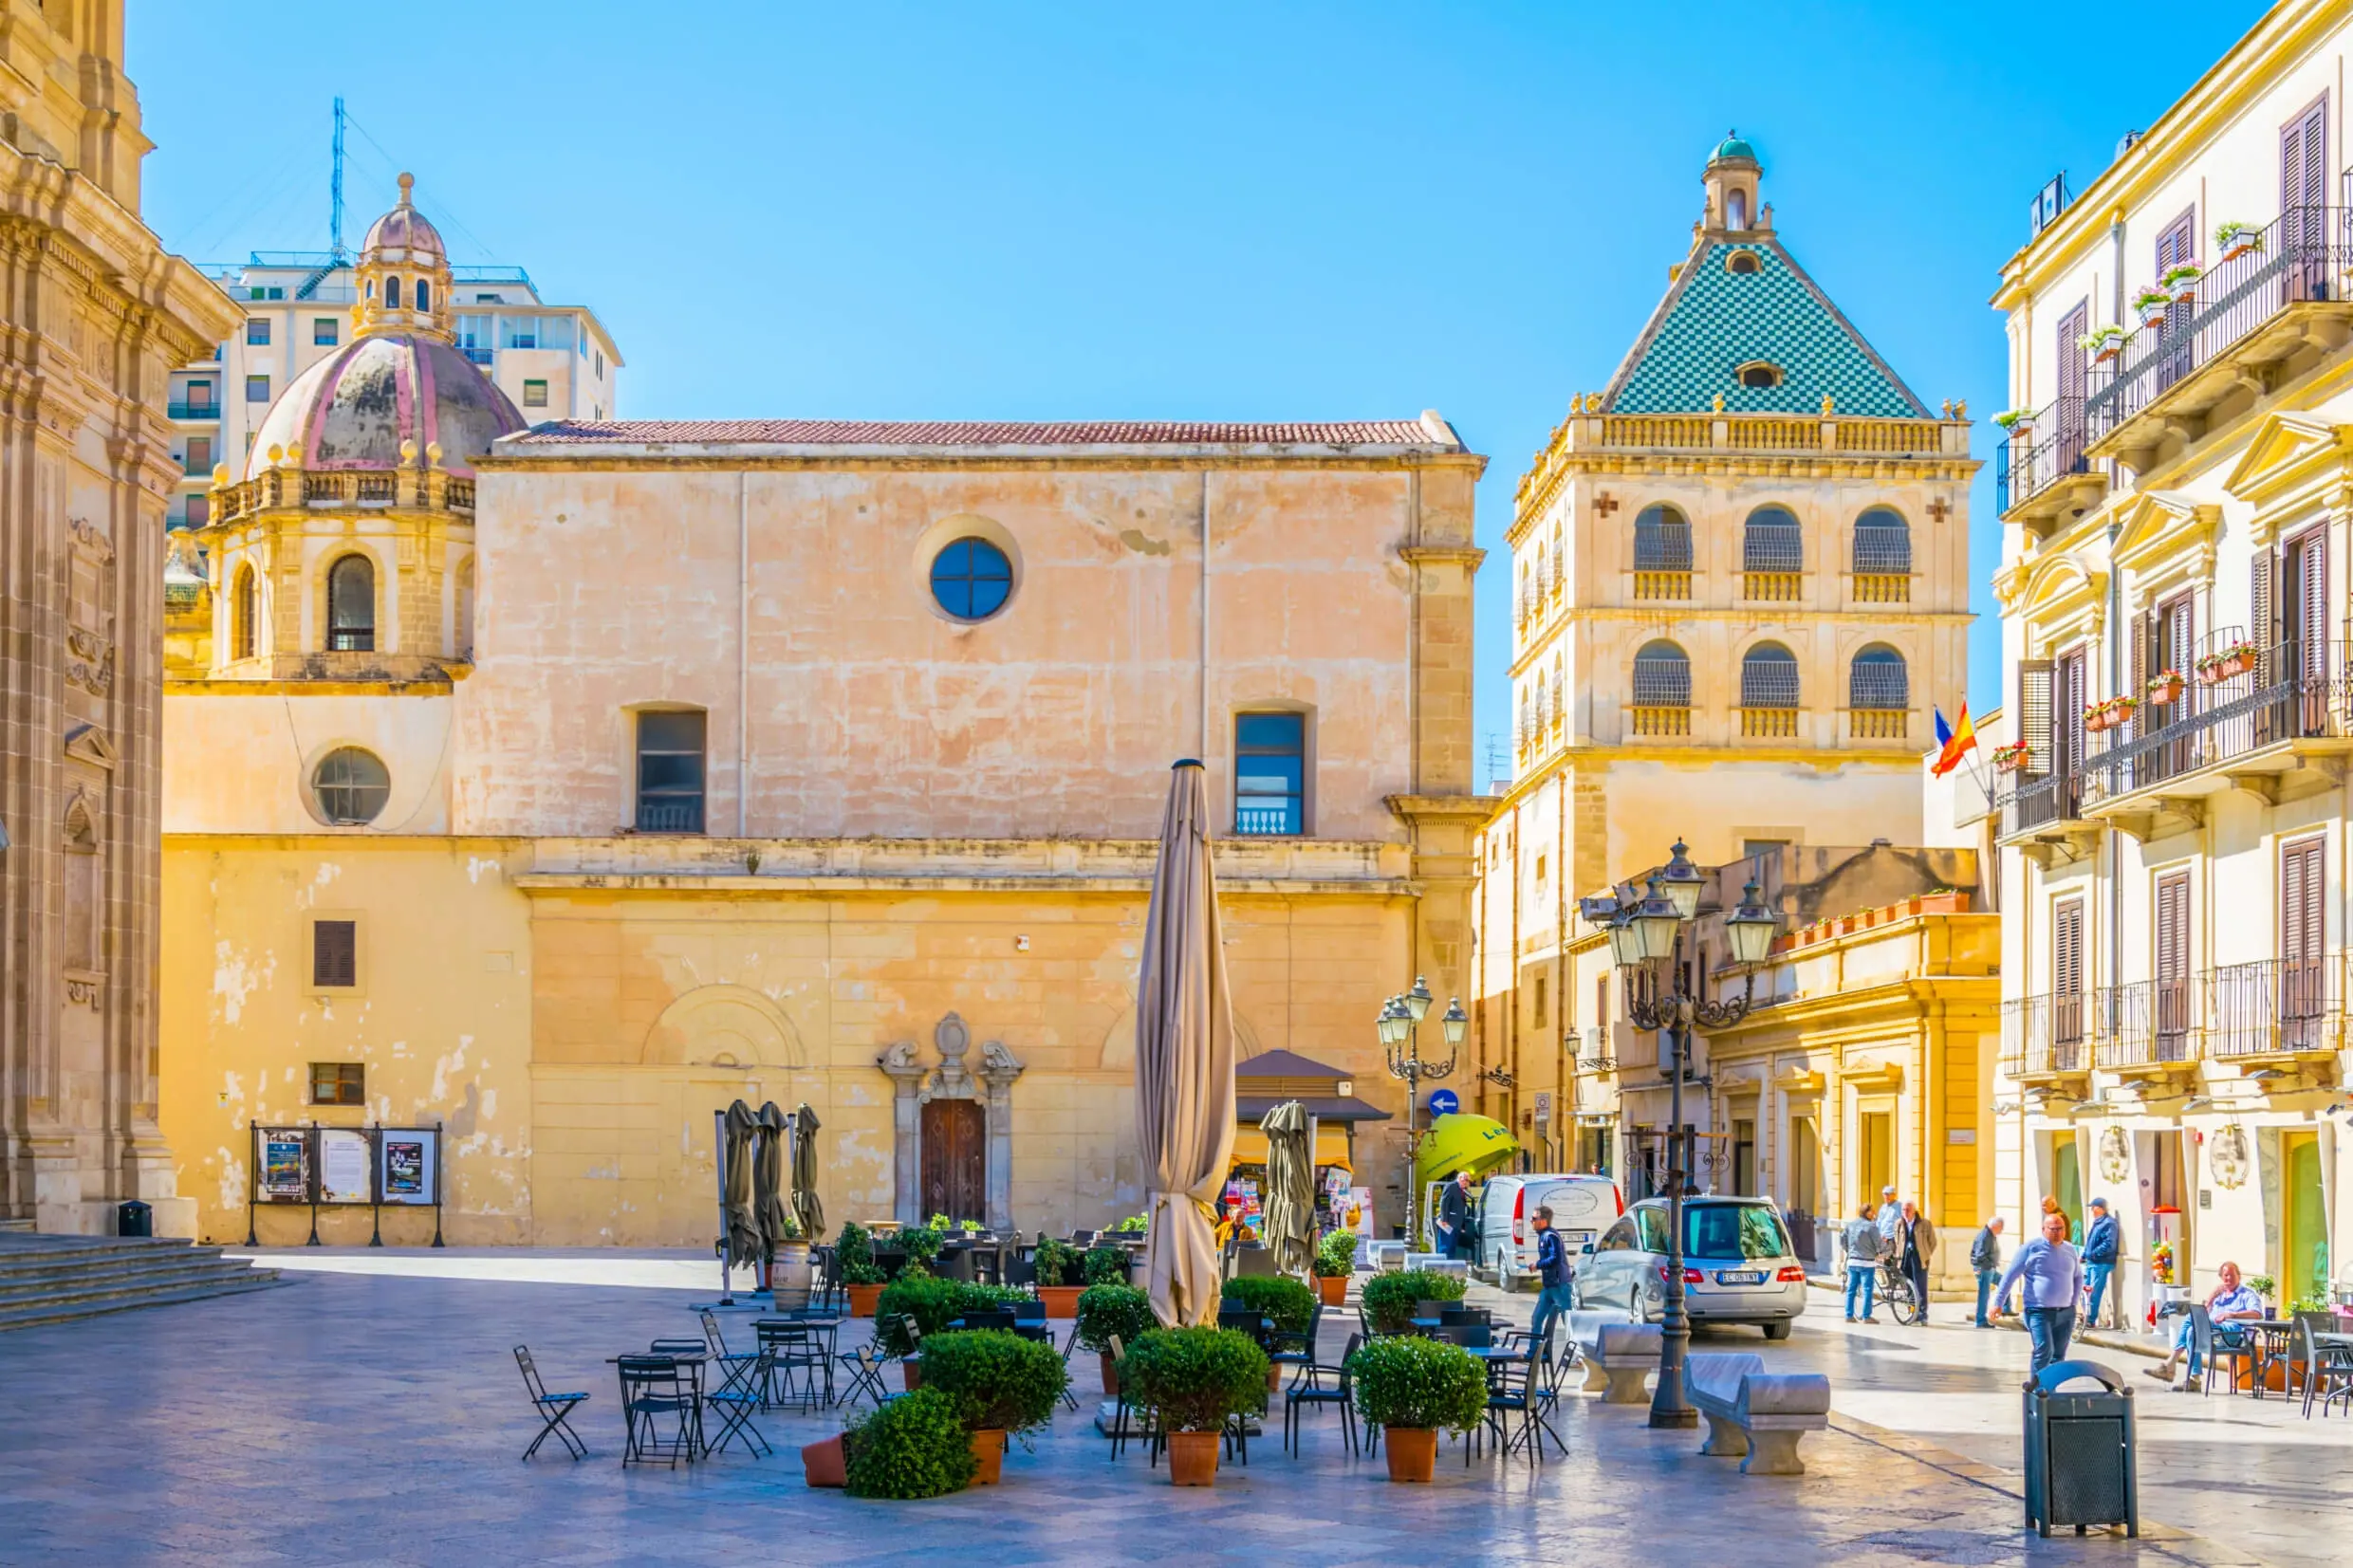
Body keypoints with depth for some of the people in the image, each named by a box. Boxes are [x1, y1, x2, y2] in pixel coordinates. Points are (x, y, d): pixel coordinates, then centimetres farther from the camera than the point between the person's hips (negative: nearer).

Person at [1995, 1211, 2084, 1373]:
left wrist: (2073, 1302, 15)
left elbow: (2078, 1278, 25)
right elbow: (2010, 1276, -4)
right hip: (2039, 1312, -5)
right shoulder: (2031, 1248, -6)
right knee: (2044, 1351, -18)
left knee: (2059, 1356, 7)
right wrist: (1998, 1303, -6)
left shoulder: (2070, 1249, 10)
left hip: (2066, 1313, 6)